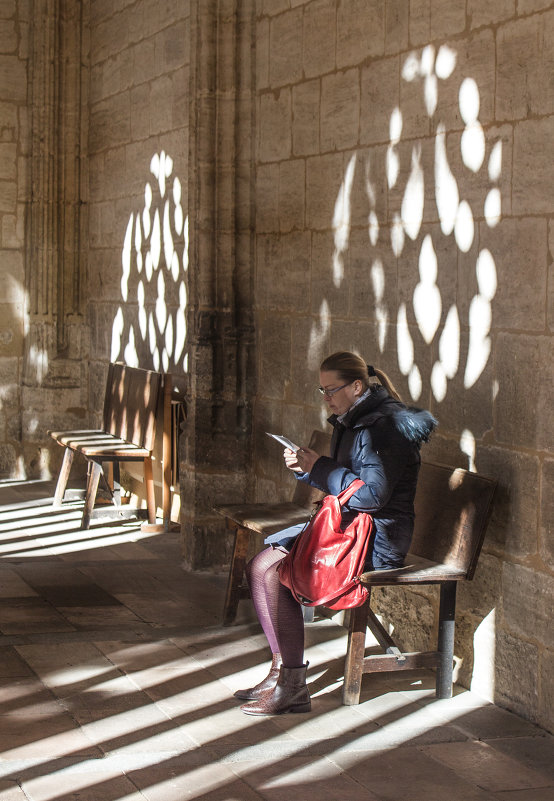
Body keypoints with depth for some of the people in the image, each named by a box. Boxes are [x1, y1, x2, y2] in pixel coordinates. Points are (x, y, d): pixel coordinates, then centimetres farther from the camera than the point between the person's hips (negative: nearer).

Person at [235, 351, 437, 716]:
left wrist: (320, 467, -16)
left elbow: (372, 495, -24)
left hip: (375, 537, -10)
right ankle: (282, 671, -1)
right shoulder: (352, 422, 15)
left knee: (273, 570, -22)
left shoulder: (386, 426, -16)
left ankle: (293, 686, -15)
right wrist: (305, 468, 6)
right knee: (260, 566, -3)